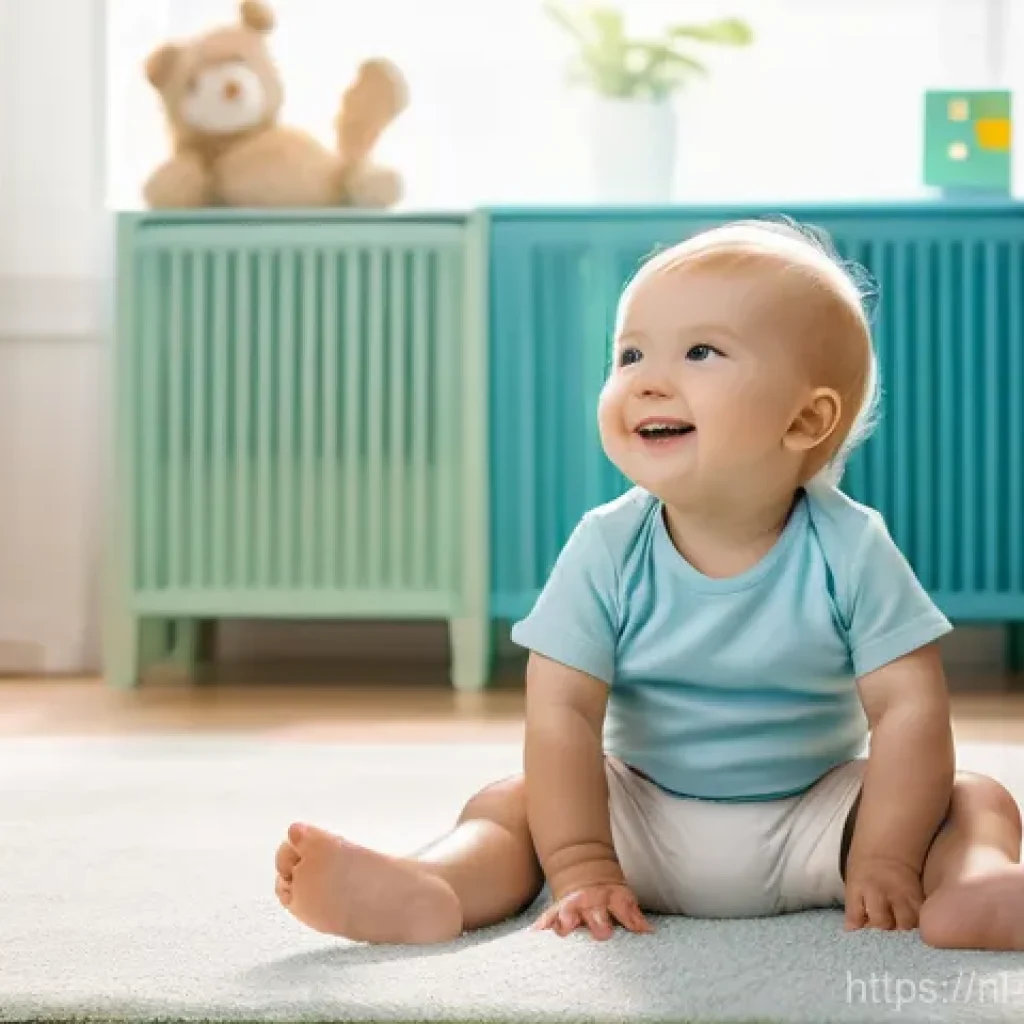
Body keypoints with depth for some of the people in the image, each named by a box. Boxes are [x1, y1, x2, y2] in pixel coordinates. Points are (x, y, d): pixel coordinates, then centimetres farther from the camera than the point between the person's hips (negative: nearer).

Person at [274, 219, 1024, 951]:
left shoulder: (849, 550, -13)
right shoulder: (608, 551, -12)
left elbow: (910, 706, -14)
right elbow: (562, 710, -17)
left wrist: (885, 862, -23)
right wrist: (582, 868, -25)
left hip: (813, 819, 0)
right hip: (644, 816, 1)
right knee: (508, 805, -17)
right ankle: (429, 890, -44)